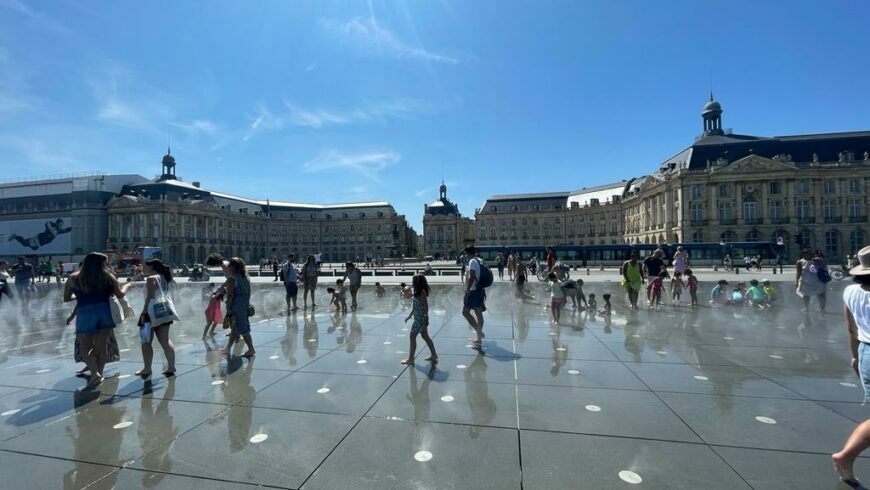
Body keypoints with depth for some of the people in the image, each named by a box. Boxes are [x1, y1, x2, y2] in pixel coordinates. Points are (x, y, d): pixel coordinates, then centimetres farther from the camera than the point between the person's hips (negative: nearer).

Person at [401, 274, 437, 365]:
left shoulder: (421, 292, -17)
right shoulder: (418, 292, 13)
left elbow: (425, 306, -20)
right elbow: (414, 306, 20)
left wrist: (425, 318, -22)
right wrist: (409, 316, 24)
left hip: (420, 319, -10)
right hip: (418, 319, 10)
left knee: (412, 336, -3)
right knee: (425, 336, 15)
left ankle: (410, 359, 4)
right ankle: (433, 355, 22)